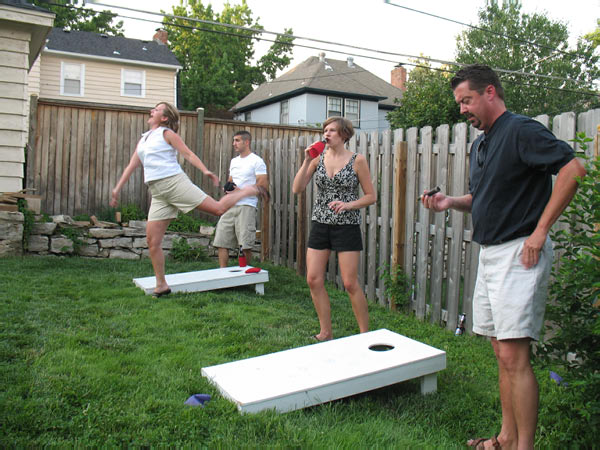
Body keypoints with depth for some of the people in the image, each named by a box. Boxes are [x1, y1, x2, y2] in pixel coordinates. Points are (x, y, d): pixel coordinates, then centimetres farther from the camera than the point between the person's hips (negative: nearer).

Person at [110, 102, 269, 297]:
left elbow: (188, 153, -4)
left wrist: (205, 171, -18)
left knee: (219, 208, -11)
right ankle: (161, 285, 8)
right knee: (152, 239, -1)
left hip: (175, 182, -6)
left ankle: (250, 190, 14)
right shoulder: (143, 139, 24)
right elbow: (131, 166, 25)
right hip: (158, 193, 6)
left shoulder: (167, 133, 5)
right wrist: (117, 189, 19)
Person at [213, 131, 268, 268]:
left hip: (246, 206, -7)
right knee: (221, 242, 1)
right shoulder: (234, 161, 22)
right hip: (230, 206, 7)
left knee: (246, 245, -7)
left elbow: (263, 184, -10)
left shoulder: (256, 161, -2)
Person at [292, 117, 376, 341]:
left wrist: (348, 205, -16)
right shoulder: (318, 158, 5)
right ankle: (326, 333, 18)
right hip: (320, 224, 4)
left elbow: (371, 196, -1)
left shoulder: (357, 160, -4)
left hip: (347, 226, -4)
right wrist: (307, 162, -10)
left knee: (350, 283, -4)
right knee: (314, 280, 2)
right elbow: (297, 189, 0)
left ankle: (365, 334, 14)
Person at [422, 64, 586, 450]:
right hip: (490, 253, 10)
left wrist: (540, 230, -20)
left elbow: (573, 168, -20)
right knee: (502, 352, 13)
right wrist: (450, 201, 6)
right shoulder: (481, 143, 18)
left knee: (514, 355, -10)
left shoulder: (521, 130, -10)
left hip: (519, 253, -9)